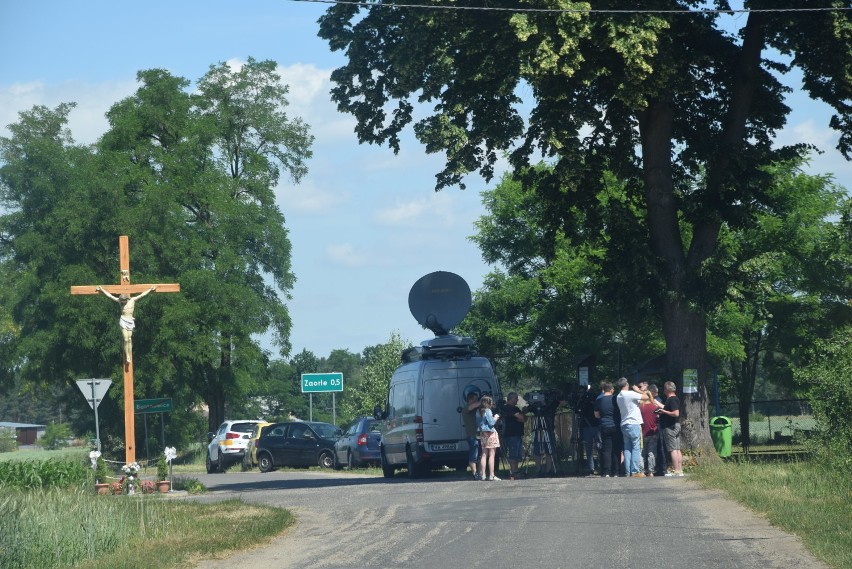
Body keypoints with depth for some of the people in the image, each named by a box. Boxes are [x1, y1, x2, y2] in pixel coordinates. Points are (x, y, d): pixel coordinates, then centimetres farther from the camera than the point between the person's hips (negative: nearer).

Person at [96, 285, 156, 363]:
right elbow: (109, 296, 3)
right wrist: (101, 290, 2)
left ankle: (130, 356, 2)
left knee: (129, 339, 1)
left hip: (130, 321, 1)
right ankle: (127, 357, -6)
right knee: (126, 339, -8)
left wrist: (150, 290, 5)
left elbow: (142, 295, 5)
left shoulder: (133, 300, 1)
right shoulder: (120, 301, 1)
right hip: (123, 321, -1)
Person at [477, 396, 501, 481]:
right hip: (490, 434, -7)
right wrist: (495, 418, 4)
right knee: (491, 455, -5)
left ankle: (482, 475, 8)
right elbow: (491, 423, -15)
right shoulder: (488, 411, -12)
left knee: (484, 455, 9)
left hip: (482, 433, 7)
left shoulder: (478, 412, 10)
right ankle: (491, 475, -8)